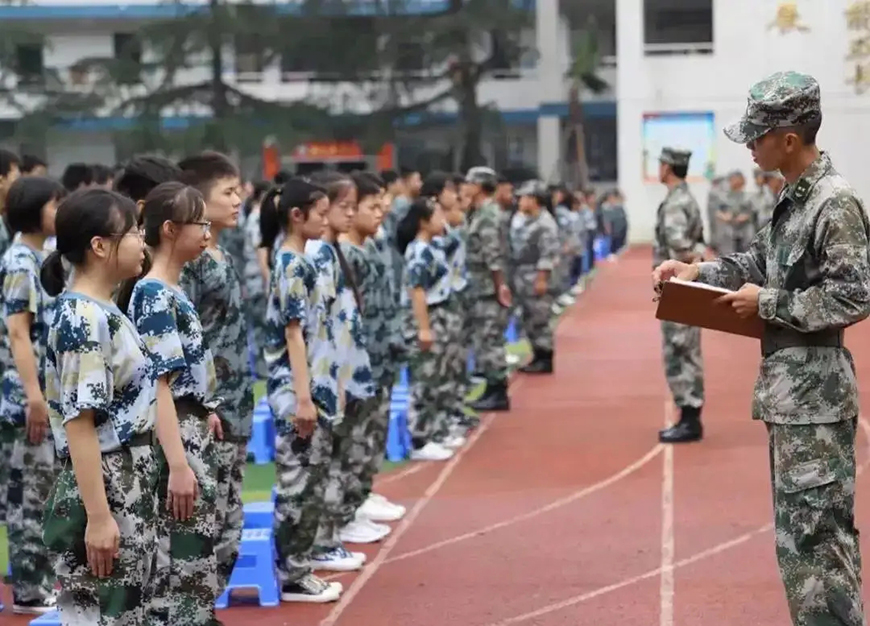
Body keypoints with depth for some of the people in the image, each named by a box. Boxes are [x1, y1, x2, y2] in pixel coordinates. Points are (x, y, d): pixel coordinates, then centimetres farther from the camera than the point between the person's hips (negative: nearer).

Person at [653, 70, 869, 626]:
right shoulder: (795, 197, 11)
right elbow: (764, 260, 22)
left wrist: (768, 304, -15)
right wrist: (700, 272, 10)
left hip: (815, 393, -10)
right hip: (790, 389, 10)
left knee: (812, 534, -7)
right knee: (806, 529, 17)